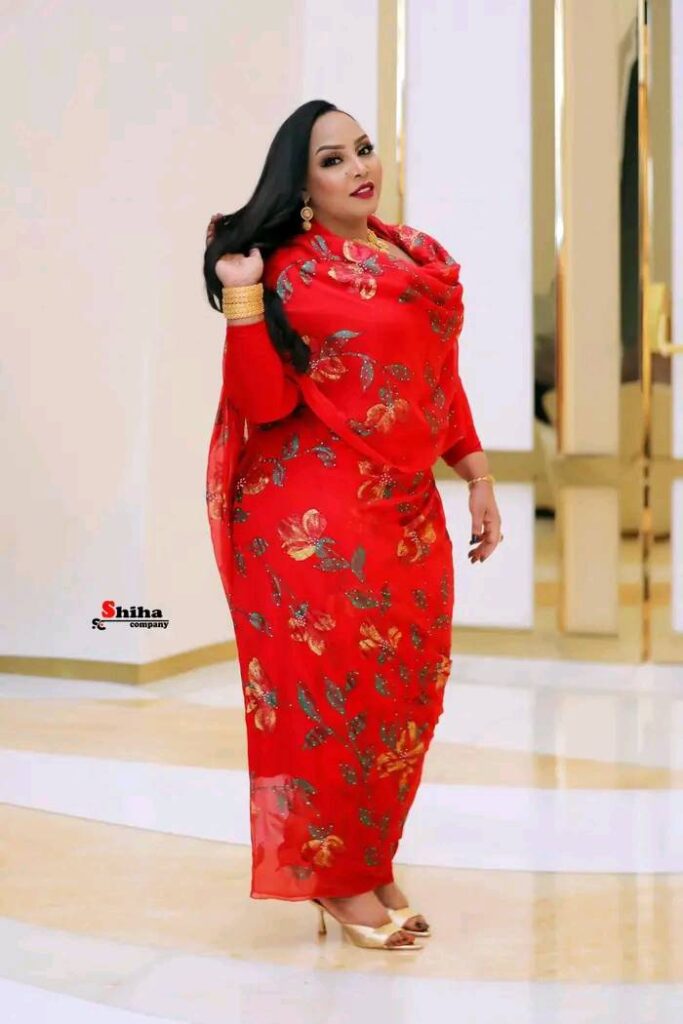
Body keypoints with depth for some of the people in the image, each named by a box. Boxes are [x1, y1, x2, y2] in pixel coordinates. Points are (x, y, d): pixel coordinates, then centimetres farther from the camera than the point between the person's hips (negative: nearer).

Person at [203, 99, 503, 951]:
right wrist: (242, 293, -21)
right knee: (339, 686, -1)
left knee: (405, 690, 10)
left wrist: (477, 477, 13)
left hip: (409, 507, 7)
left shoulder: (421, 255, 13)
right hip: (322, 511, -7)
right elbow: (265, 403, -14)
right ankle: (335, 874, 16)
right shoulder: (291, 269, -7)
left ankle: (372, 863, 26)